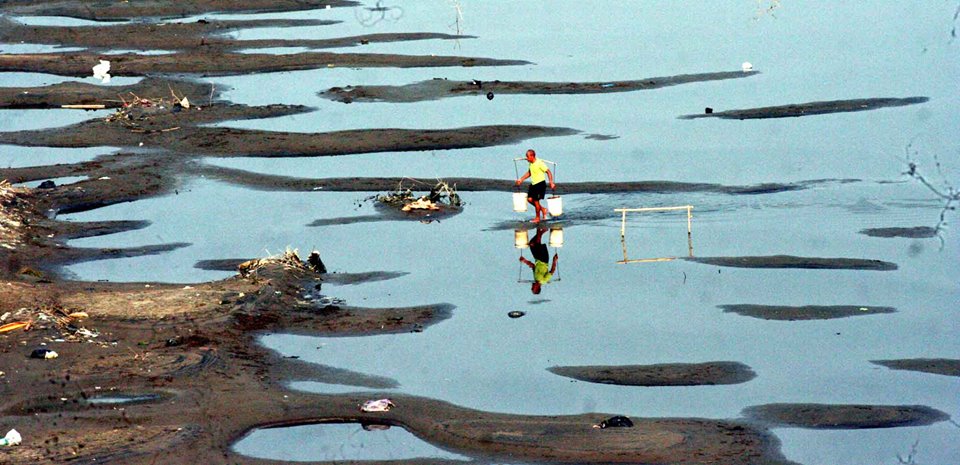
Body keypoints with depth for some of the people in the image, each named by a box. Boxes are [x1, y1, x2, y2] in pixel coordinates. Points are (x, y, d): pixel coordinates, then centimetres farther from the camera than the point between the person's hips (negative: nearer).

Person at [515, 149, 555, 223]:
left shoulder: (540, 163, -19)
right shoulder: (531, 164, 6)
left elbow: (548, 172, -18)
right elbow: (529, 173, 23)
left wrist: (551, 183, -27)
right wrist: (521, 179, 16)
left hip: (540, 184, -8)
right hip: (533, 184, 8)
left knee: (536, 200, -4)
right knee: (529, 199, 2)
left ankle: (538, 218, 11)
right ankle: (542, 209, 23)